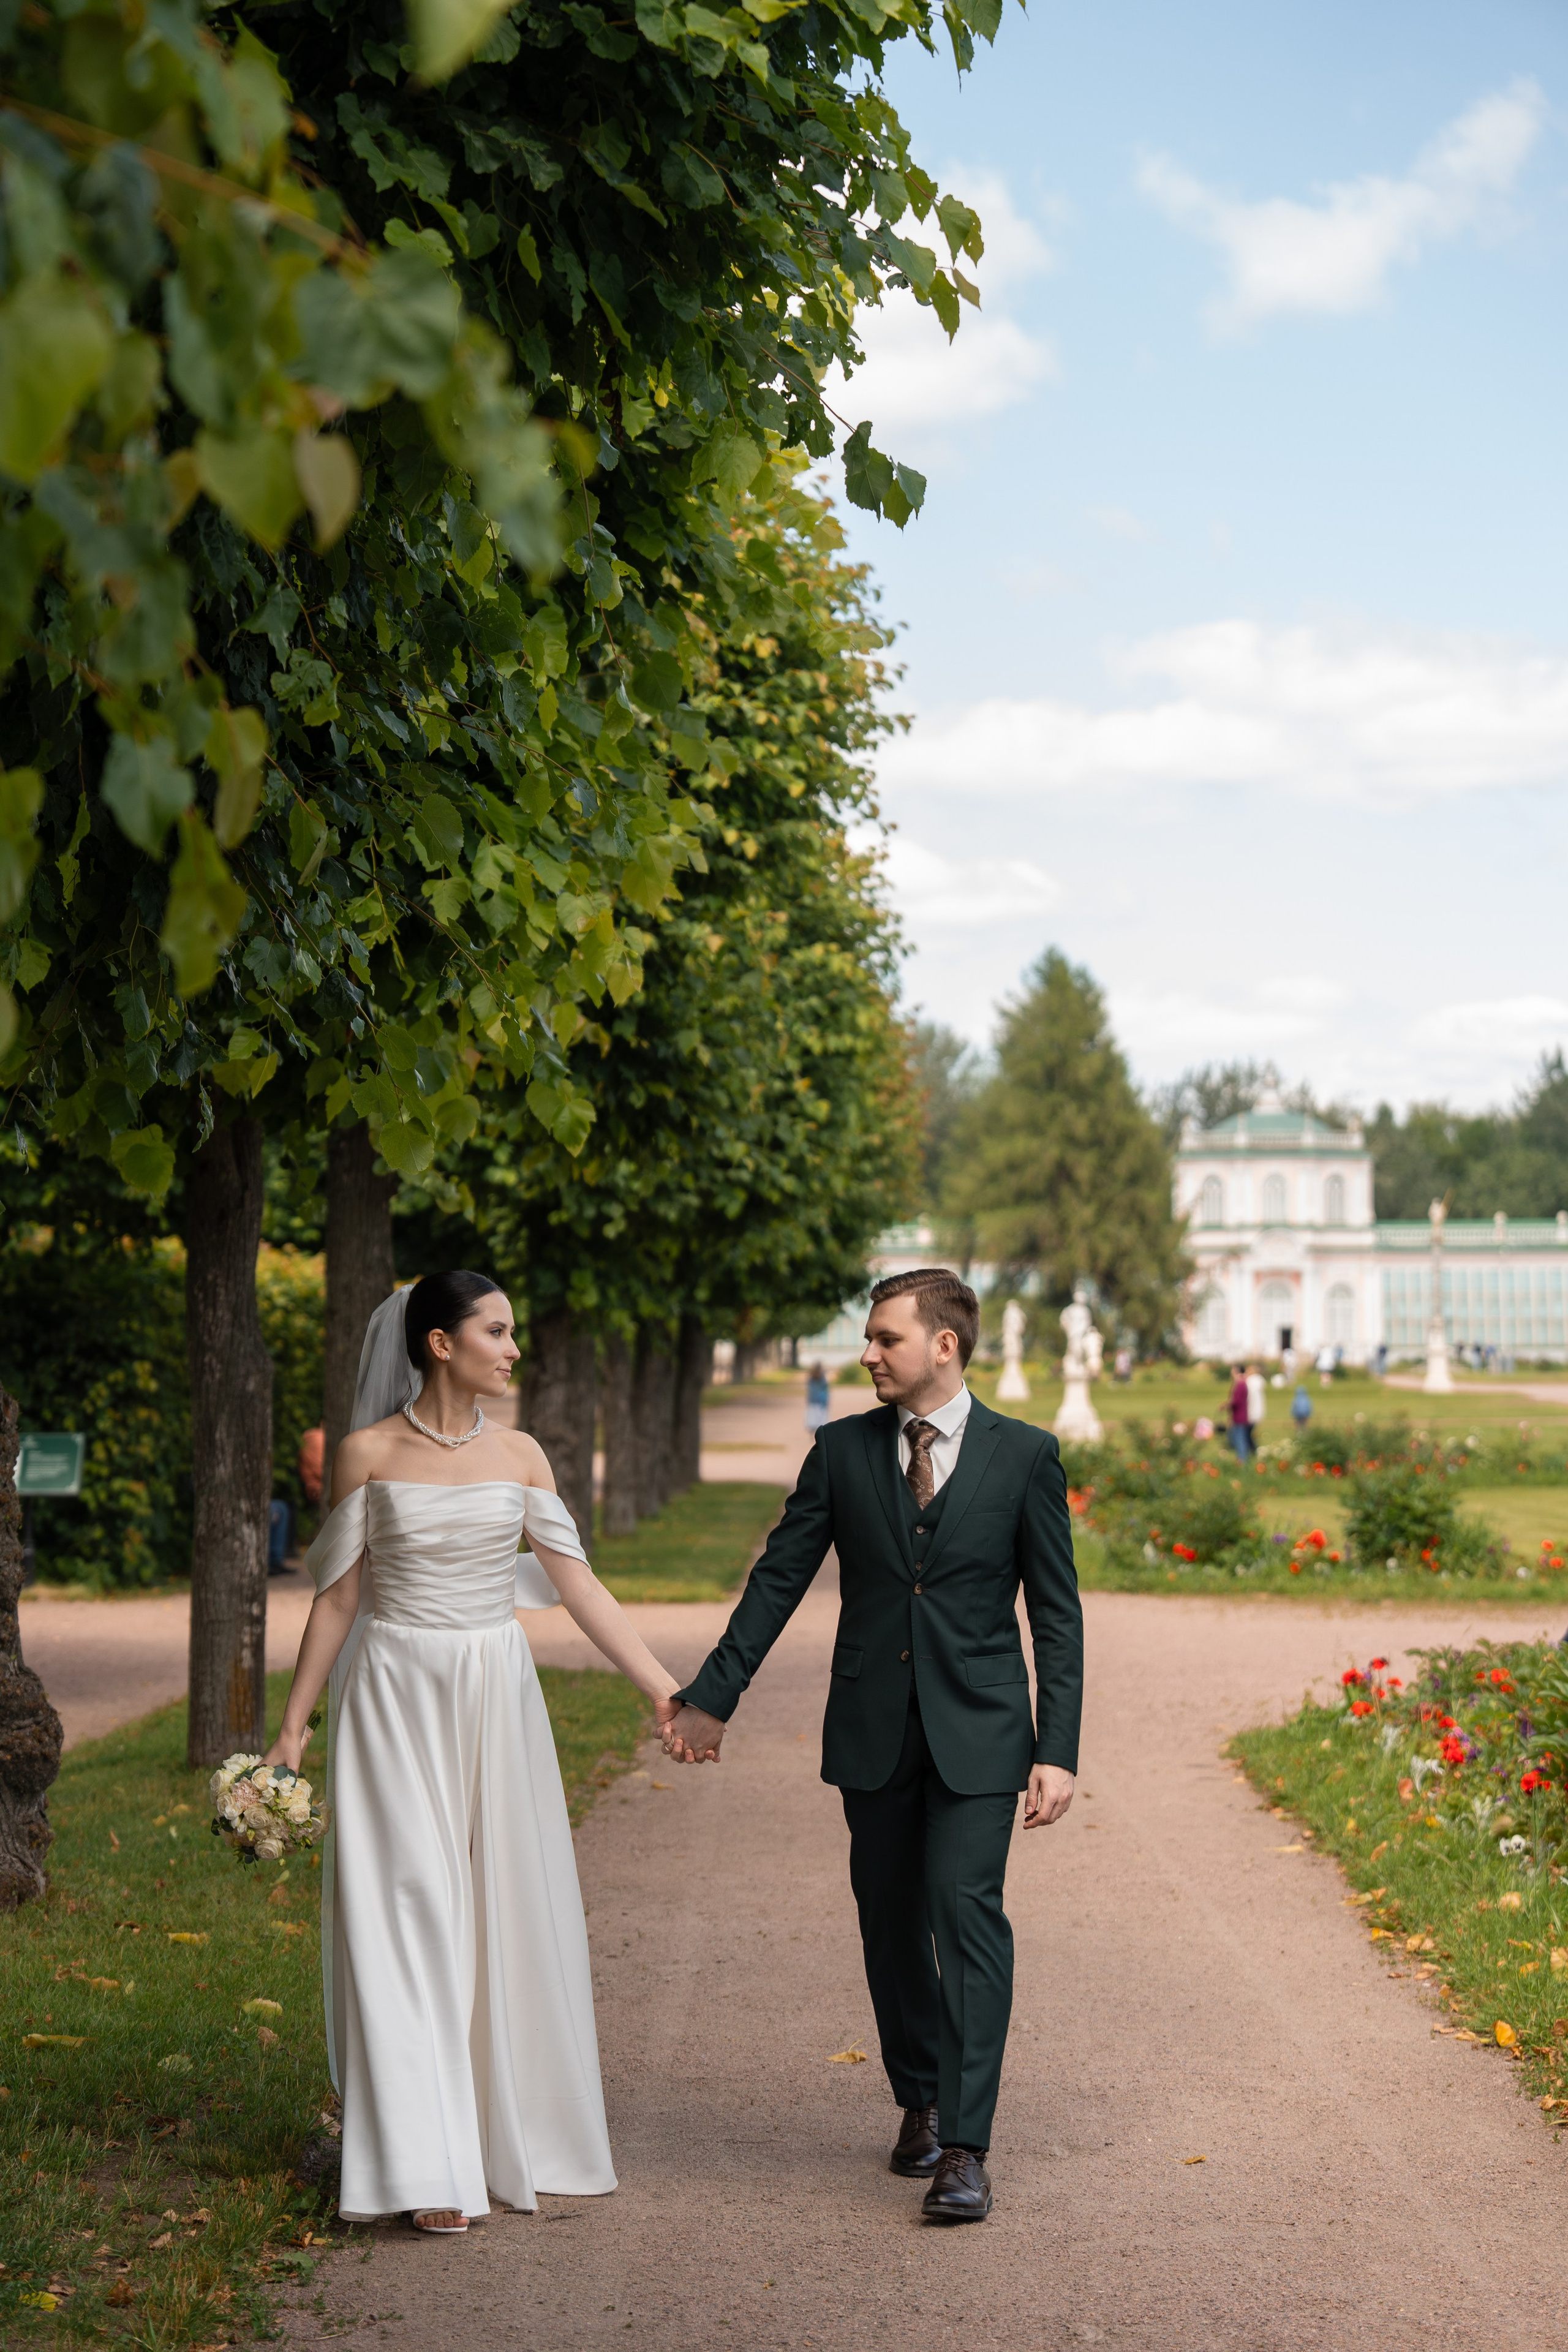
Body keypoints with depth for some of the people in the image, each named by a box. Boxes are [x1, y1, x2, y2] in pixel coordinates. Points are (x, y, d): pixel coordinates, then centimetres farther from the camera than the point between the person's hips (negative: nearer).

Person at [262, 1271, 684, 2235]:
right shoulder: (369, 1454, -3)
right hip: (397, 1697, -3)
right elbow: (340, 1595, 2)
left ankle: (513, 2131, 22)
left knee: (510, 1913, 7)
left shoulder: (519, 1456, 5)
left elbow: (578, 1585, 3)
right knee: (413, 1917, -6)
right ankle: (431, 2164, -4)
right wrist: (295, 1723, 2)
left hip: (498, 1699, 3)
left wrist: (665, 1687, -4)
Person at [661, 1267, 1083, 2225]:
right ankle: (920, 2102, 30)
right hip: (873, 1729, 3)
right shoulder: (843, 1449, 4)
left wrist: (1058, 1751, -7)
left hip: (978, 1731, -3)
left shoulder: (1024, 1454, -2)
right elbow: (780, 1578, 8)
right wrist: (711, 1699, 6)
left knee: (967, 1910, -13)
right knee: (892, 1922, 10)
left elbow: (1057, 1613, -1)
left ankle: (965, 2147, -11)